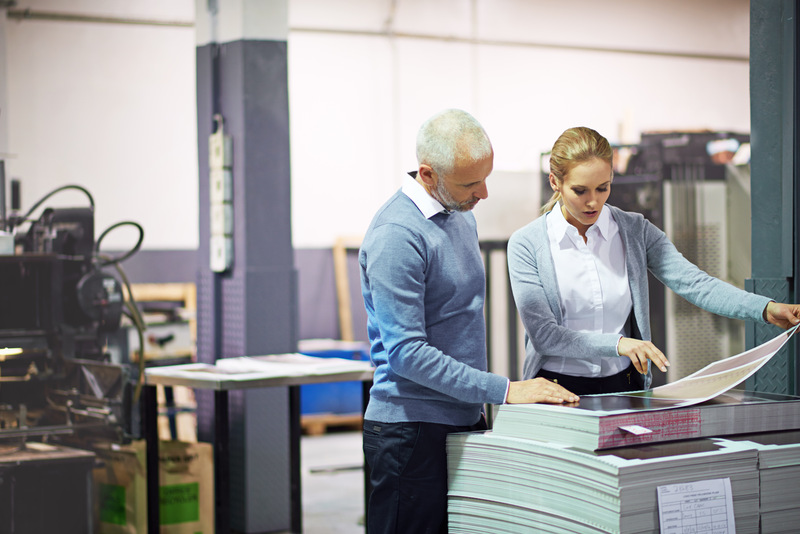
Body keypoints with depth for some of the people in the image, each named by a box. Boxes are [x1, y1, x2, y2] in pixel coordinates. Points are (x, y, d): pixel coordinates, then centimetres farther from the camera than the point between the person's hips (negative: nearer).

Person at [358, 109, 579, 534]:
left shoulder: (461, 216, 11)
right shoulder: (396, 235, -18)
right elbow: (407, 353, -22)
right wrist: (504, 391, -22)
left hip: (464, 420, 8)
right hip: (412, 430, -8)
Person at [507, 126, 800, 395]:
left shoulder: (636, 231, 7)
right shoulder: (526, 244, -2)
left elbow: (693, 283, -3)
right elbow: (543, 334, -9)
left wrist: (766, 309, -19)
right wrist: (617, 344, -23)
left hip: (625, 384, 3)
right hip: (558, 390, -3)